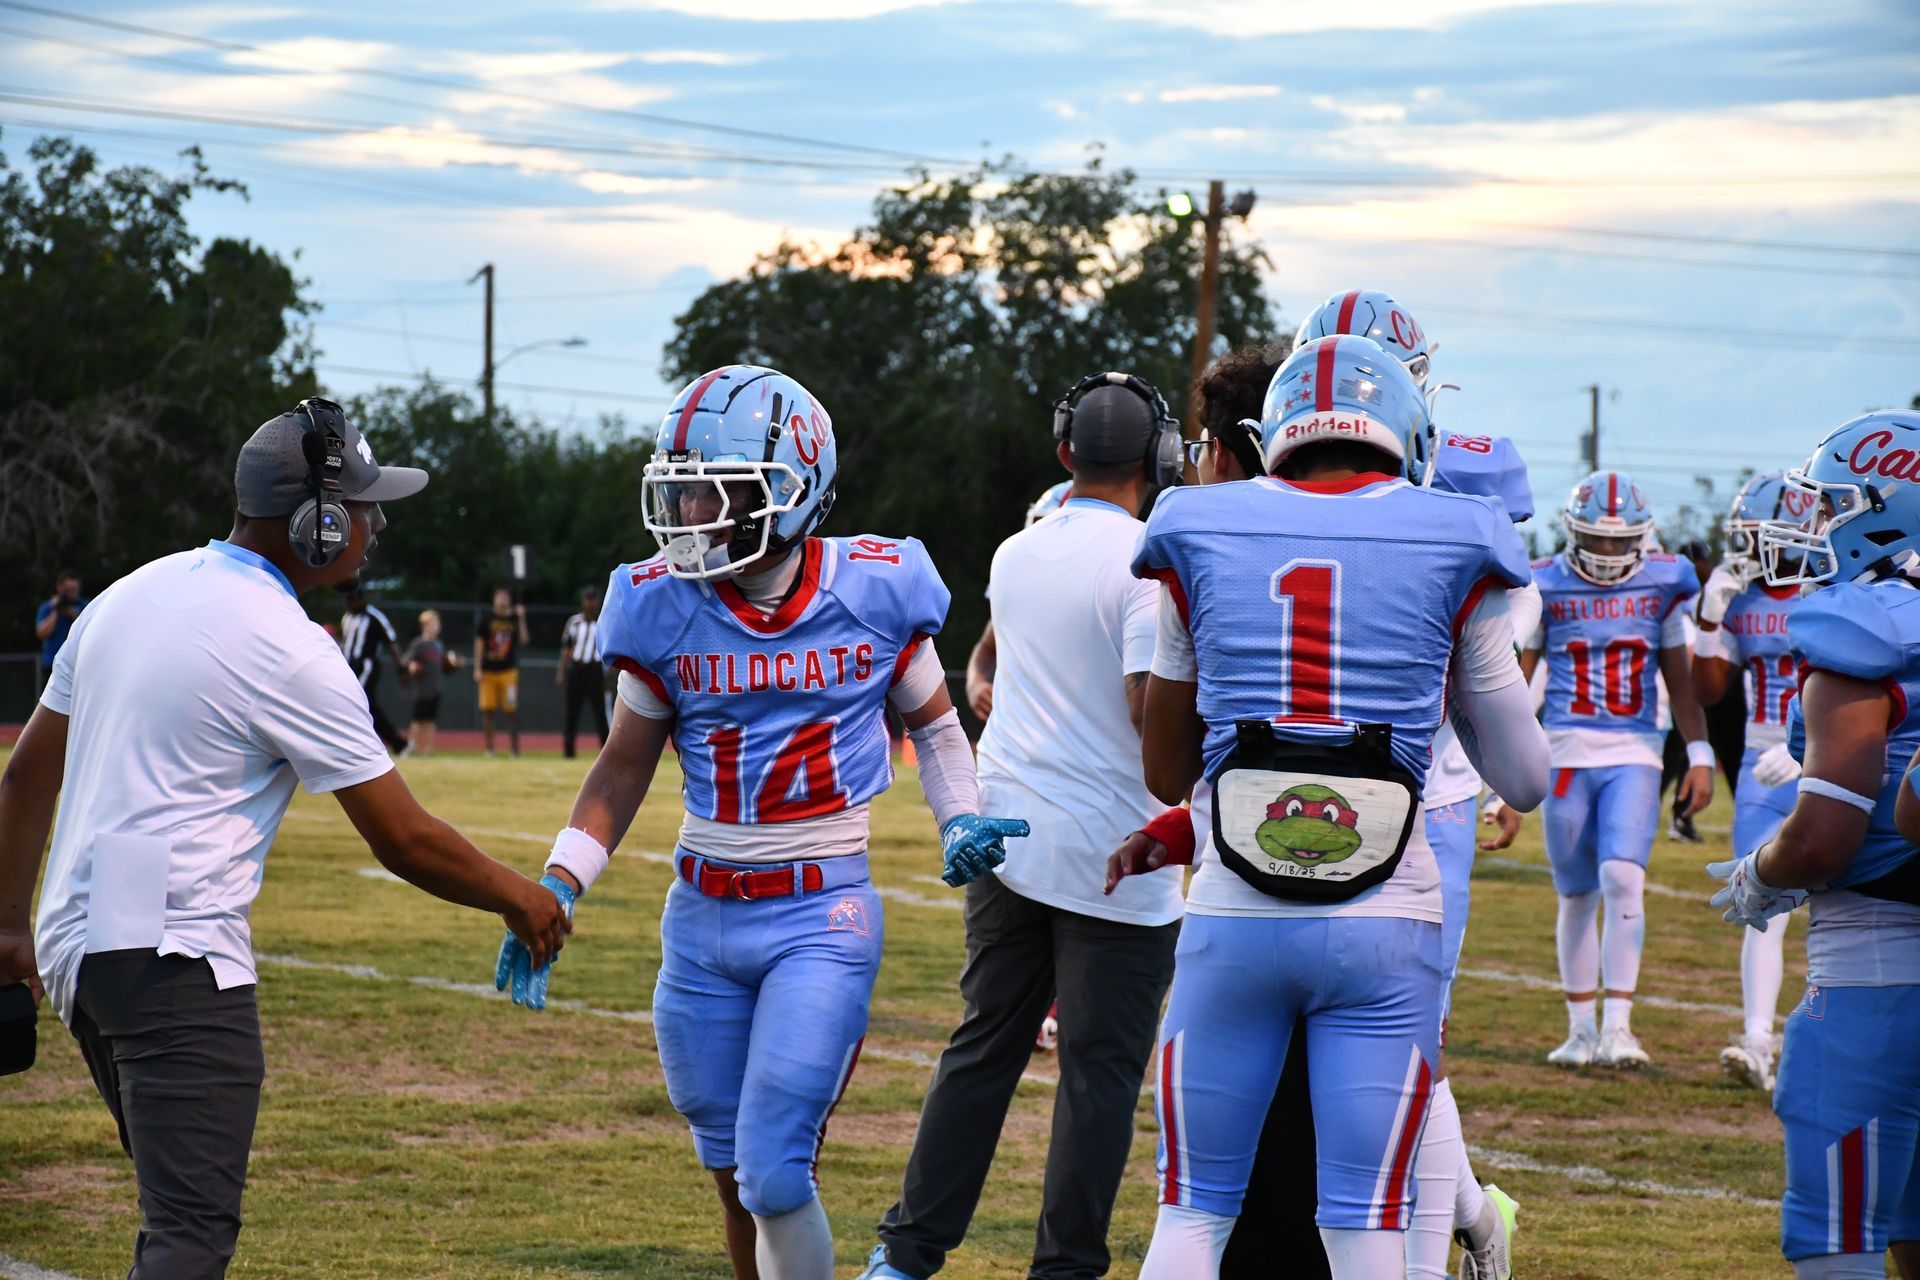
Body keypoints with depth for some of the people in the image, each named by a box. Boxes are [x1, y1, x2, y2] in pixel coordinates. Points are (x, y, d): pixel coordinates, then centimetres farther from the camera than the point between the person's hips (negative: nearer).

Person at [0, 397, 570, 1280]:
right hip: (173, 956, -9)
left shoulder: (131, 596, 13)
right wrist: (521, 900, 9)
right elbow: (403, 841, -7)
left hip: (78, 942, 9)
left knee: (185, 1208, 20)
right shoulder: (288, 652, -11)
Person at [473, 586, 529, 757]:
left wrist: (521, 619, -12)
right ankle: (489, 748, 7)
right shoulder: (487, 621, 6)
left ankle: (515, 748, 0)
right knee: (487, 710, 0)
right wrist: (477, 669, -1)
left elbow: (524, 641, -5)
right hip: (488, 671, 1)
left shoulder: (516, 620, 7)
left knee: (511, 711, -5)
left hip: (508, 671, -1)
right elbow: (479, 645, 6)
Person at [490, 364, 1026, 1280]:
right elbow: (625, 768, 7)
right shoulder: (664, 609, -4)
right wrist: (555, 891, -3)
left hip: (821, 917, -3)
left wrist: (961, 824, -5)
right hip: (703, 919, 3)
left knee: (774, 1174, -13)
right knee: (735, 1180, 10)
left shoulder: (873, 591, -7)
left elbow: (930, 721, 11)